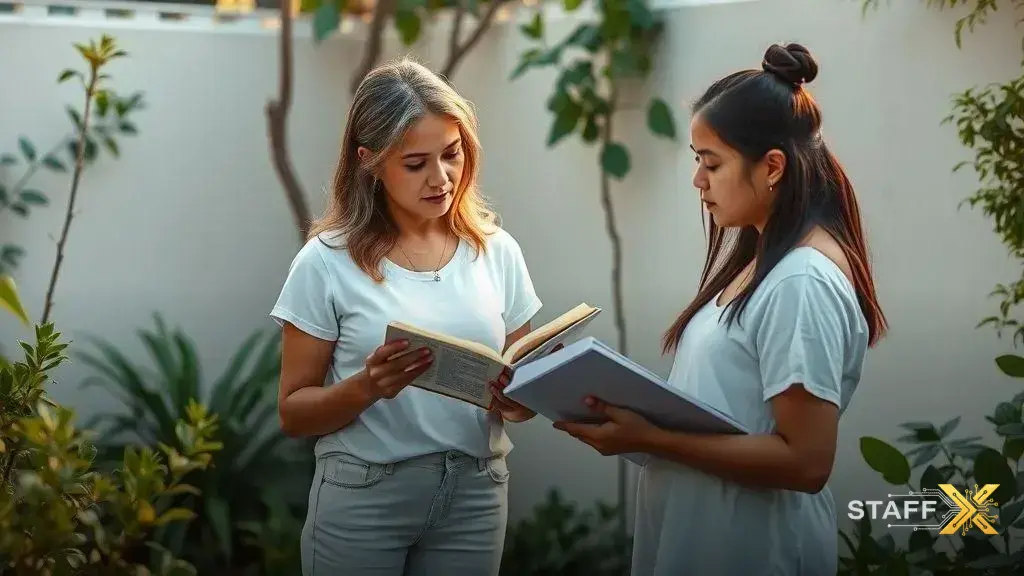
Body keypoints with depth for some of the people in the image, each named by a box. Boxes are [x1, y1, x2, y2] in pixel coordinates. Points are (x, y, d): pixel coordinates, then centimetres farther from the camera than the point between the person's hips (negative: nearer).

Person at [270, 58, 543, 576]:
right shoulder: (328, 262, -8)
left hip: (475, 495, 3)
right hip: (363, 498, -3)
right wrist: (367, 387, -23)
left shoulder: (498, 251, 1)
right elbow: (293, 412, -5)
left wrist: (517, 401, -13)